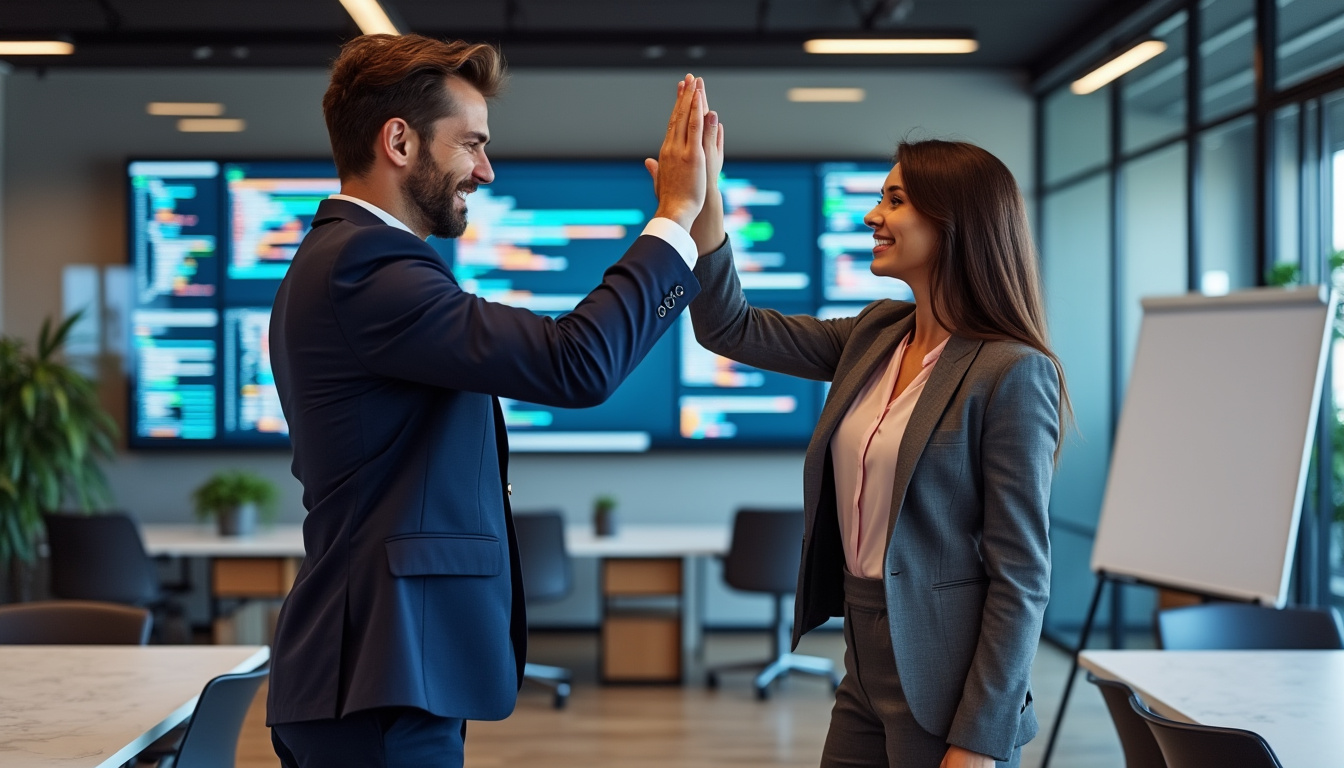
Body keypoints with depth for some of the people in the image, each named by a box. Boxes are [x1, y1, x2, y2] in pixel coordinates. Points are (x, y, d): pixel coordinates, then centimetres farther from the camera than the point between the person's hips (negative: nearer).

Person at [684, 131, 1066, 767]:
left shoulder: (1011, 373, -15)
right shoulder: (875, 336, 7)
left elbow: (1021, 573, -16)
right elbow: (730, 328, 10)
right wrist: (703, 206, -6)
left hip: (942, 687, -7)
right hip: (866, 668, 7)